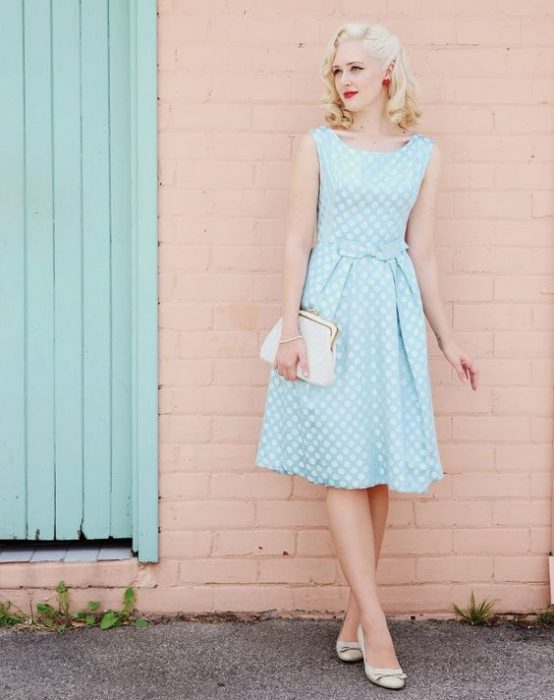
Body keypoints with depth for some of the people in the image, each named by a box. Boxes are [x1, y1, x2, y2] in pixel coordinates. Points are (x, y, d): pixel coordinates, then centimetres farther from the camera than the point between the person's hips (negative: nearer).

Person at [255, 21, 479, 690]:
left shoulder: (423, 153, 10)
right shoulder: (318, 145, 3)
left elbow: (421, 251, 13)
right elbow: (297, 240, 0)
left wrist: (446, 338, 12)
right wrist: (290, 329, -8)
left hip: (393, 313, 3)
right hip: (332, 308, -3)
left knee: (382, 466, 4)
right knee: (344, 466, -5)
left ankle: (354, 617, 17)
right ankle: (375, 627, 0)